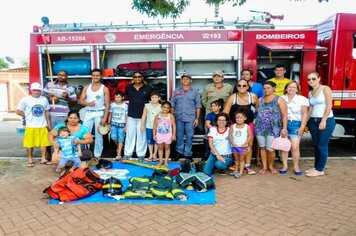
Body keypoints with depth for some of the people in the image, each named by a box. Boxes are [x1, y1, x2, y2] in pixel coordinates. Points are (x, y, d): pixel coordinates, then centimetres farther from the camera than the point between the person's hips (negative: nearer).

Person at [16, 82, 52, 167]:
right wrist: (28, 116, -2)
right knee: (30, 144, 6)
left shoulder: (44, 99, 5)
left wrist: (48, 122, 7)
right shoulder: (26, 100, -6)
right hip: (30, 126, -3)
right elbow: (18, 111, -2)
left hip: (43, 126, 3)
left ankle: (43, 159, 19)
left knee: (44, 143, 7)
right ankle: (30, 160, 19)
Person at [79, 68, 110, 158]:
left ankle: (97, 155, 11)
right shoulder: (86, 88, 9)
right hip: (88, 113, 3)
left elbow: (107, 104, -4)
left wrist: (105, 118, -12)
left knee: (99, 135, 2)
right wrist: (88, 103, -16)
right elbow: (81, 100, 7)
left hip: (99, 113, -2)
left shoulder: (104, 89, -1)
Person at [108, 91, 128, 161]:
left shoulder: (125, 106, -2)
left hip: (122, 124, -2)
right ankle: (118, 146, 18)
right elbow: (110, 114, 12)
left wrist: (126, 126, -6)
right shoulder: (112, 105, 6)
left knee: (120, 139, -1)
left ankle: (118, 155, 3)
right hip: (114, 124, 2)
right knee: (113, 137, -13)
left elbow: (126, 116, -1)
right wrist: (108, 124, 8)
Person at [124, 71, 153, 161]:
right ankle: (127, 154, 18)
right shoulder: (129, 88, 5)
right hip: (131, 115, 2)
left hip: (142, 116, -2)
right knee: (130, 135, 8)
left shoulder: (148, 88, -3)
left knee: (141, 135, 5)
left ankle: (141, 154, 15)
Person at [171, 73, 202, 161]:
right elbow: (172, 105, 10)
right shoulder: (176, 91, 11)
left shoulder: (195, 92, 7)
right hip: (179, 118, 1)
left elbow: (198, 106, 5)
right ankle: (179, 152, 21)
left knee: (189, 136, 1)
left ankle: (188, 154, 12)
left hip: (190, 118, -1)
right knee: (179, 136, 7)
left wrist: (197, 118, -2)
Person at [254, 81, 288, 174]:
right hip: (260, 128, 4)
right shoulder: (260, 100, 13)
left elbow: (284, 115, -3)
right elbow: (256, 111, 17)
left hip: (273, 128, -4)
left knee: (270, 149, -4)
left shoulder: (279, 100, 0)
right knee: (262, 147, 7)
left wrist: (284, 128, -11)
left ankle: (271, 166, 21)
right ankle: (264, 167, 21)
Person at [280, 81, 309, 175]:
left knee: (295, 147, -6)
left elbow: (304, 114, -1)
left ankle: (296, 166, 10)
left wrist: (302, 127, -7)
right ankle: (285, 165, 15)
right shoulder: (281, 98, 9)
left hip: (295, 124, -2)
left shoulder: (302, 99, 2)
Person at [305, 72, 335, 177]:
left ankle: (320, 170, 7)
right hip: (313, 121, 6)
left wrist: (323, 120, -18)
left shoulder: (325, 89, -6)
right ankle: (316, 167, 20)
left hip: (326, 121, -6)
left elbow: (329, 106, -12)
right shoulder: (310, 93, 12)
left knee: (322, 146, -1)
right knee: (316, 145, 11)